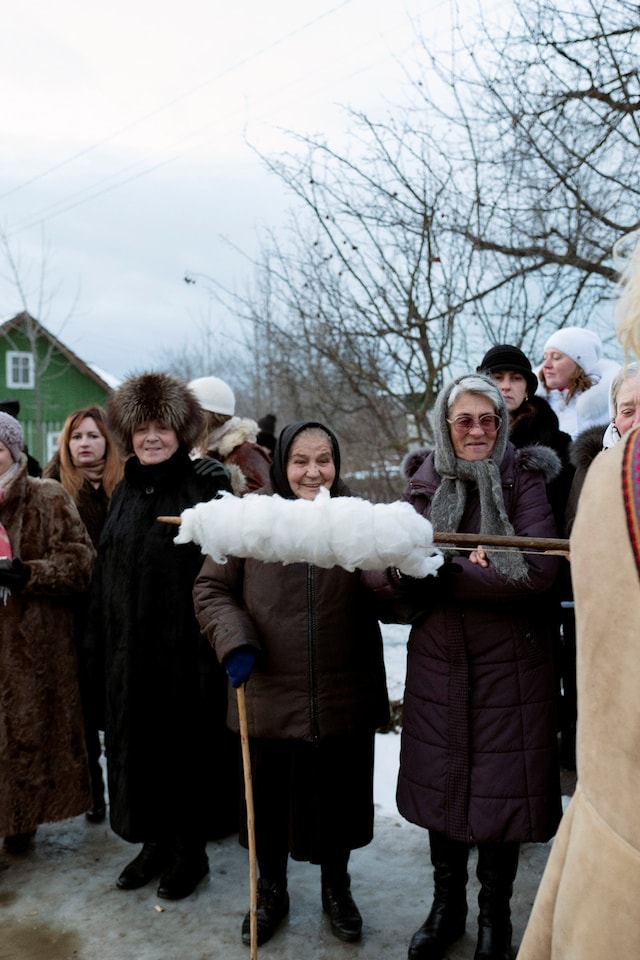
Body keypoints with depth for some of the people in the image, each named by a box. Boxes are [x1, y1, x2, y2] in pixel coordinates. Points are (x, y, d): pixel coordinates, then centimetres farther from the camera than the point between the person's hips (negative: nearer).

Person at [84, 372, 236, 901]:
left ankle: (190, 849, 27)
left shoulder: (208, 487, -7)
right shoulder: (126, 493, 11)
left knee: (188, 748, 7)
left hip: (188, 649, -5)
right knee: (137, 747, 14)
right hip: (130, 651, 6)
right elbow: (104, 576, 14)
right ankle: (154, 842, 33)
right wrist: (100, 648, 12)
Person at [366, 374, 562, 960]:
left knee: (501, 787, 7)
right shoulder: (425, 483, 3)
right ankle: (447, 907, 37)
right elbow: (380, 569, -7)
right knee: (442, 782, 12)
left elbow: (538, 569, -20)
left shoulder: (522, 479, -5)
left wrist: (442, 573, -21)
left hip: (511, 664, -2)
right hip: (438, 661, 2)